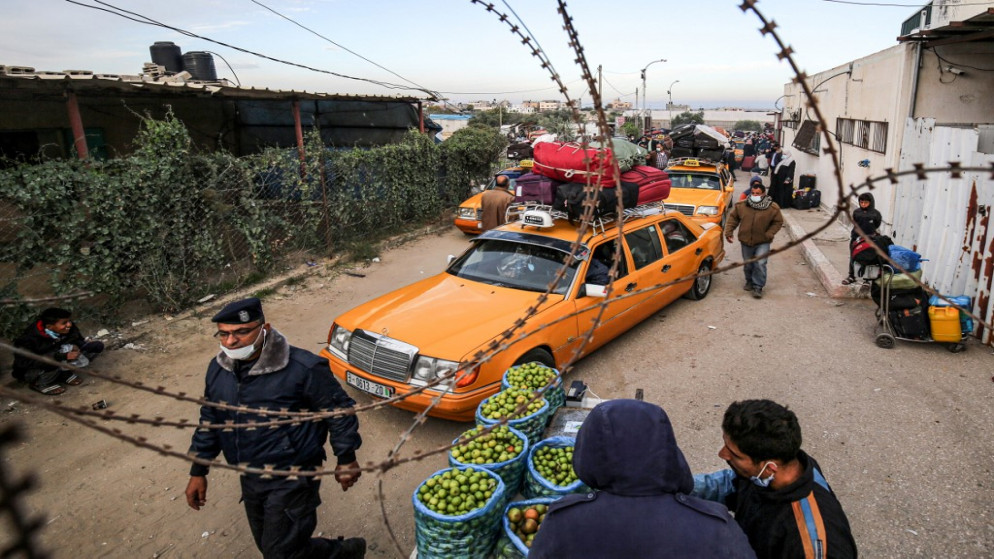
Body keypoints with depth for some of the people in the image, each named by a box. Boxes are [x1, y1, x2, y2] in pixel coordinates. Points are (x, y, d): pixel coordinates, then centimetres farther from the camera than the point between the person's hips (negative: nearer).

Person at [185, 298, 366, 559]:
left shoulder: (302, 368, -22)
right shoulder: (218, 369, -1)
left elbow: (338, 410, -12)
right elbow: (209, 420, 12)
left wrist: (346, 459, -8)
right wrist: (198, 472, 15)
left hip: (292, 480, -7)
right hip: (250, 480, 7)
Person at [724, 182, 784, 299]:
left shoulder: (773, 208, -9)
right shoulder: (741, 205, -5)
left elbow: (778, 222, 0)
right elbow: (733, 218, 5)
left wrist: (769, 234, -11)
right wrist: (728, 232, -2)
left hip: (762, 242, -2)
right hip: (746, 241, 3)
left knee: (760, 264, -13)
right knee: (748, 264, 15)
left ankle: (758, 287, -1)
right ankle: (749, 281, 40)